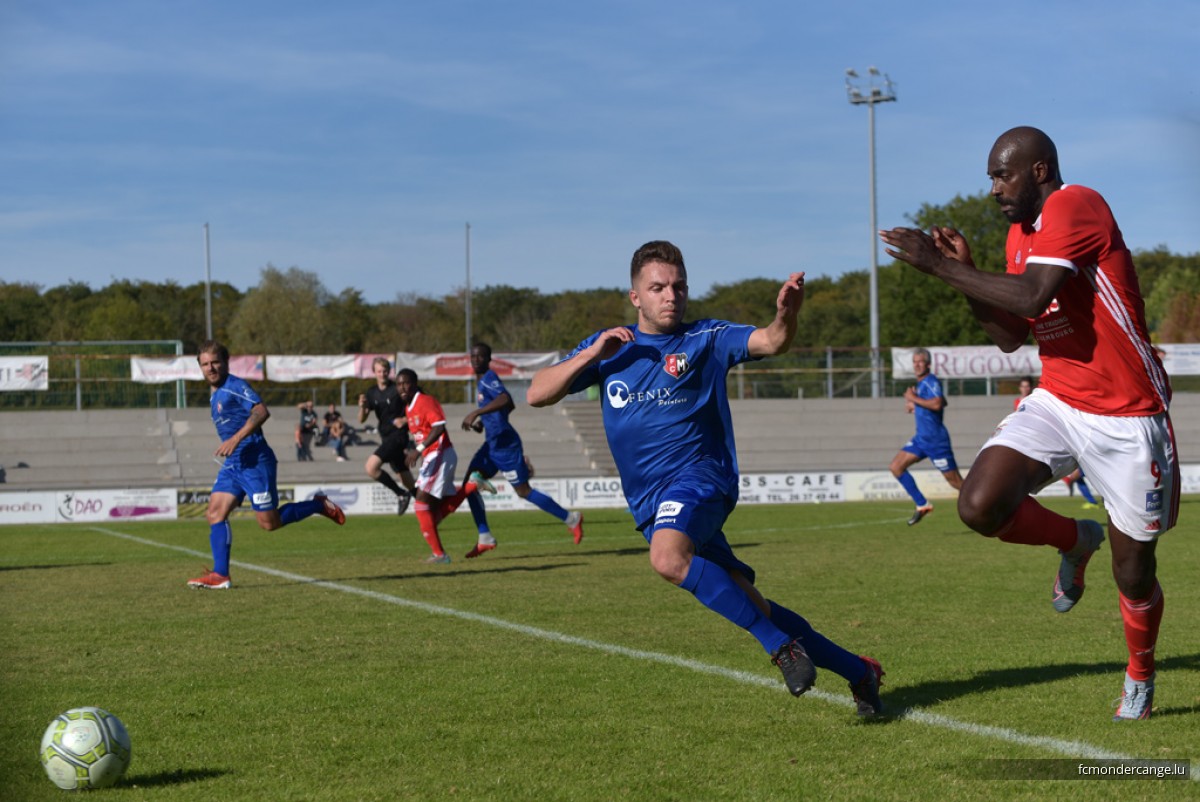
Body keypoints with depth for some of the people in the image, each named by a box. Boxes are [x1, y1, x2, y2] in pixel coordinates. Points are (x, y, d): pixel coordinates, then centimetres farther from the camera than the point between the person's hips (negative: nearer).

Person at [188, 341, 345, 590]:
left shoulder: (234, 386, -11)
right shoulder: (214, 393, 18)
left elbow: (262, 411, -24)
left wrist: (236, 440, -29)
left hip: (254, 461, -9)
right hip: (232, 464, 9)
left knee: (270, 523, -5)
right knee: (215, 513, -5)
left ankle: (319, 506, 14)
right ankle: (220, 575, -7)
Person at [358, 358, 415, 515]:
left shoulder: (398, 390, -10)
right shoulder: (371, 393, 8)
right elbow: (361, 419, 6)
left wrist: (405, 420, -19)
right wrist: (362, 407, -14)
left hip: (398, 435, -7)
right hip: (386, 437, 7)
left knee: (371, 467, -20)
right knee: (409, 483, 10)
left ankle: (401, 494, -7)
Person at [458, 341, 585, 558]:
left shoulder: (489, 379, -14)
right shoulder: (483, 381, 16)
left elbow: (505, 399, -34)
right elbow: (510, 406, 27)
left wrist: (476, 413, -39)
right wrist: (482, 421, 20)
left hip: (505, 443, -10)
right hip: (493, 443, 10)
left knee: (523, 491, -6)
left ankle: (570, 519, 6)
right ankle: (485, 538, 6)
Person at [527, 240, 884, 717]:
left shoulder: (705, 338, 2)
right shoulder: (608, 347, 11)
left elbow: (769, 342, -12)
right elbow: (537, 395, 7)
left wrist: (786, 316, -34)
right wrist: (592, 355, -6)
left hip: (699, 476, -5)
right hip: (650, 504, 5)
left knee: (669, 559, -36)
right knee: (751, 609, 3)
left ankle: (782, 645, -26)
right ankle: (857, 671, 17)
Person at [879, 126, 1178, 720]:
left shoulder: (1077, 206, -17)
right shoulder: (1019, 234, 10)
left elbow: (1033, 297, -31)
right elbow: (1011, 337, 13)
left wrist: (940, 267, -23)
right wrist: (965, 275, 0)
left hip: (1126, 418, -7)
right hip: (1058, 402, 7)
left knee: (1133, 576, 5)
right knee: (980, 506, -18)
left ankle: (1140, 679, 34)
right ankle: (1074, 540, 13)